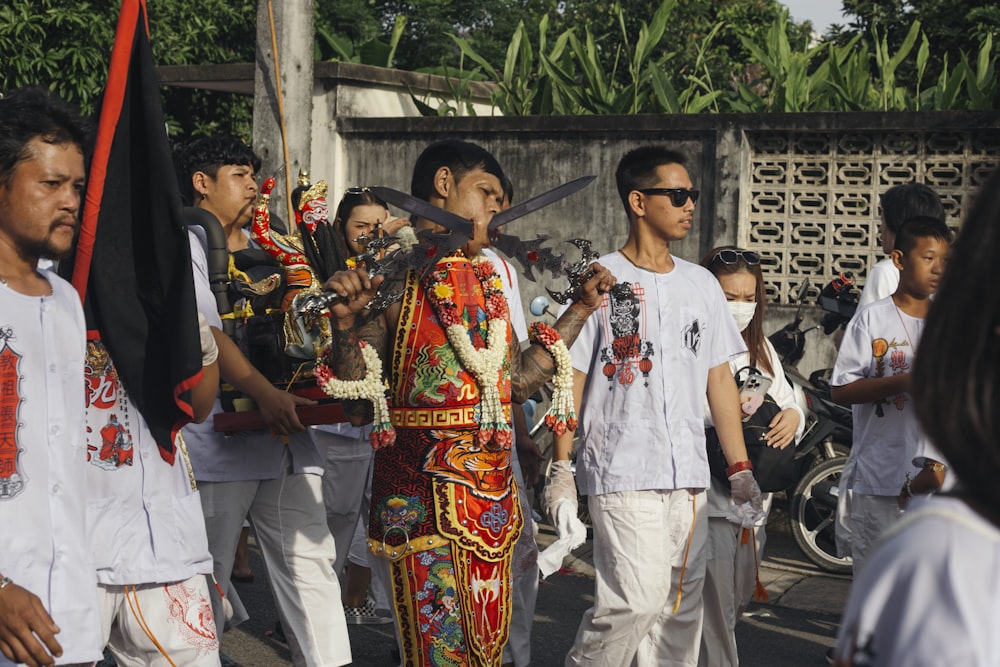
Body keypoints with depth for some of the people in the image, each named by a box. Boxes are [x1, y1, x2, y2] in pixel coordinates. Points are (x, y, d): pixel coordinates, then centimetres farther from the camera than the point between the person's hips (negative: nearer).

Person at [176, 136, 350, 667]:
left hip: (284, 436, 6)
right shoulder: (185, 244, 1)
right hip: (216, 438, -6)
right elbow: (203, 331, -14)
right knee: (207, 575, 0)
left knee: (310, 560, 0)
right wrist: (265, 394, -25)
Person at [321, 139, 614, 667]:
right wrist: (346, 322, -27)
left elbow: (517, 382, 17)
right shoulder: (393, 272, -8)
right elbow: (360, 407, -11)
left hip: (493, 493, 7)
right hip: (426, 498, -7)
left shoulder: (485, 279, 14)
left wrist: (579, 310, 20)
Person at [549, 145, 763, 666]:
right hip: (620, 473, -6)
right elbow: (570, 376, -4)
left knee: (682, 604, 7)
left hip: (688, 476, 6)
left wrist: (739, 468, 12)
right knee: (639, 599, -13)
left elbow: (719, 378, 15)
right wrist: (560, 467, -9)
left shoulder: (701, 284, 13)